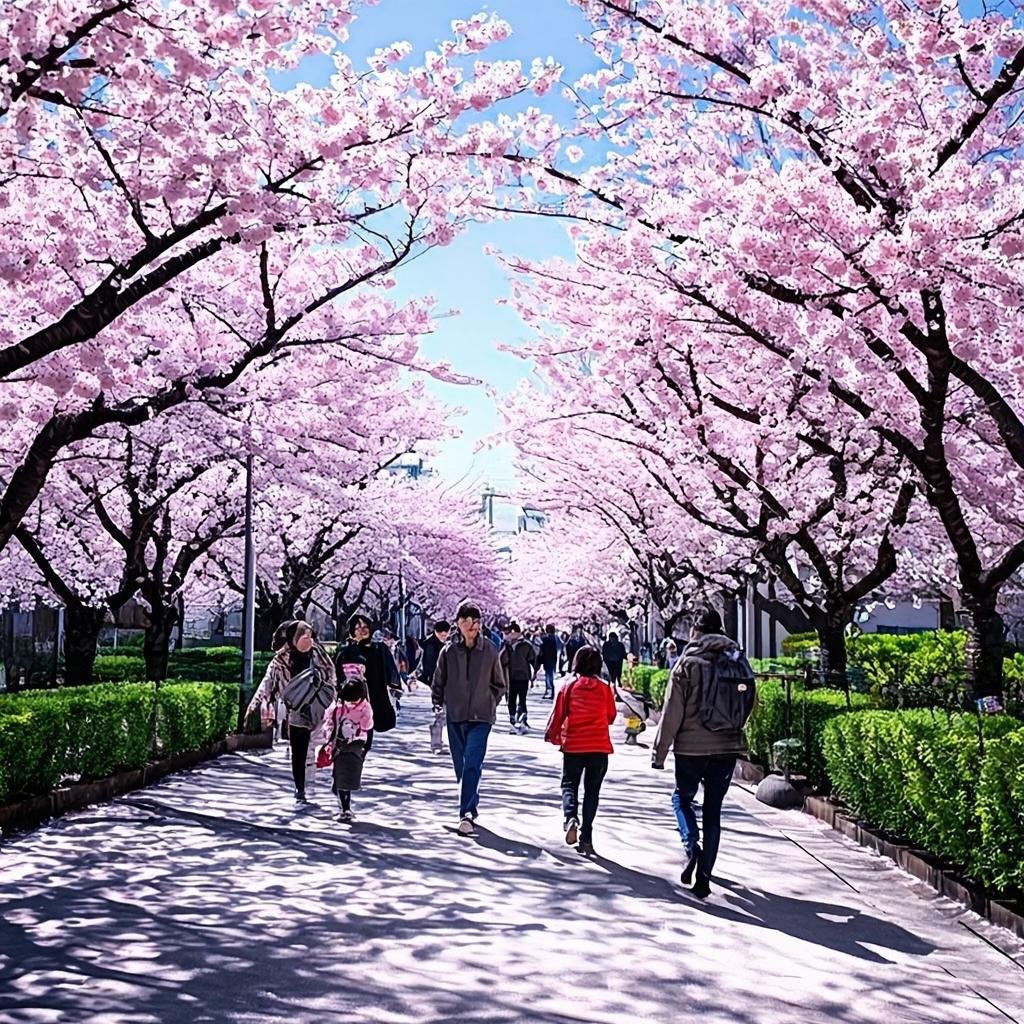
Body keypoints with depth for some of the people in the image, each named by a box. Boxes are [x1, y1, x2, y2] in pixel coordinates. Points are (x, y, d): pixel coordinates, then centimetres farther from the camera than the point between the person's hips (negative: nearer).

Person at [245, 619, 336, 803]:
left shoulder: (317, 654, 1)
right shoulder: (281, 661, -5)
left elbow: (330, 675, 12)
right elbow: (268, 683, -5)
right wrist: (254, 704, -11)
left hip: (318, 709, 1)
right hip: (297, 712, 0)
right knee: (298, 752, 5)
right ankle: (300, 791, 15)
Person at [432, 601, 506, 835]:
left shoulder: (489, 650, -1)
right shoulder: (449, 650, 0)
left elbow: (499, 683, 12)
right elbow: (439, 681, 12)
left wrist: (490, 703, 5)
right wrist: (438, 702, 6)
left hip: (481, 717, -2)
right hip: (455, 716, 2)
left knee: (472, 765, -14)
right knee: (460, 766, 12)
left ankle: (467, 814, -16)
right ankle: (470, 808, 30)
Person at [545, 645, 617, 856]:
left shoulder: (569, 687, -5)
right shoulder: (605, 688, -3)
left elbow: (558, 715, 0)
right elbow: (611, 717, 8)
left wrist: (552, 736, 17)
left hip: (573, 746, -1)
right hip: (600, 746, 1)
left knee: (570, 784, 12)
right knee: (592, 790, 11)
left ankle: (571, 817, -17)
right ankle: (586, 837, 6)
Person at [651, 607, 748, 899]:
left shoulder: (687, 662, -8)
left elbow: (672, 713, -9)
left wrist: (659, 752, -2)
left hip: (692, 747, -3)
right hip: (728, 747, 3)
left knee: (682, 797, 18)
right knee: (713, 809, 12)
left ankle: (691, 845, -8)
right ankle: (704, 875, 11)